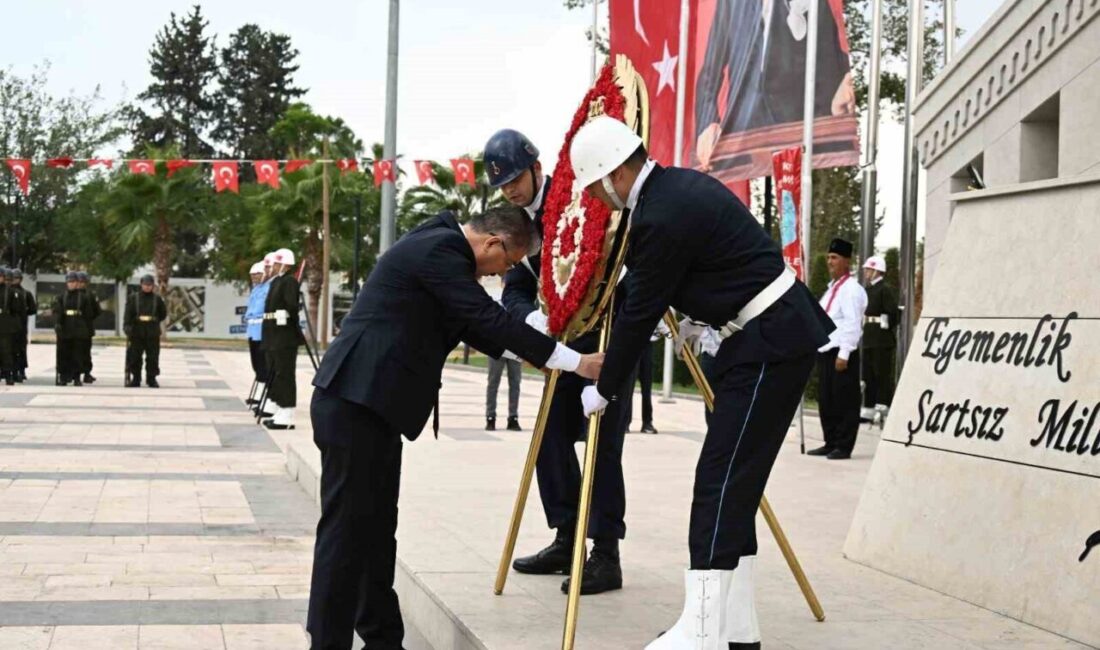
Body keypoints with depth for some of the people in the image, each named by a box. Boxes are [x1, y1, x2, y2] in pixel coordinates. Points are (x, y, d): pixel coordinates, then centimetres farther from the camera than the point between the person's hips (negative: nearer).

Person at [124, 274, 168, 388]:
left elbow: (163, 314, 16)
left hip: (153, 333, 0)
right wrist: (127, 326, -16)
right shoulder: (133, 298, 3)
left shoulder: (157, 299, 6)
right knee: (135, 357, 3)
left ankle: (152, 379, 10)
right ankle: (135, 379, 11)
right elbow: (128, 314, -4)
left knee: (153, 358, 2)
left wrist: (154, 321, 6)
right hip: (137, 333, 0)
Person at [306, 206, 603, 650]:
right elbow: (487, 317, -18)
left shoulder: (440, 244, 17)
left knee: (375, 528, 14)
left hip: (367, 401, 11)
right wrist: (575, 361, -14)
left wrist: (522, 352, 27)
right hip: (356, 401, -11)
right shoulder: (441, 248, -14)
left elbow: (469, 323, 28)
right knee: (347, 530, -6)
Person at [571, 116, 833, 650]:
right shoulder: (679, 185, 11)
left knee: (721, 480, -12)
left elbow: (639, 314, -13)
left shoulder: (663, 218, -19)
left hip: (770, 344, -10)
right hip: (763, 337, 10)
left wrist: (604, 390, -2)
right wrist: (694, 318, 37)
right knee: (734, 485, 10)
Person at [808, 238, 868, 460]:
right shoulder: (832, 288, 19)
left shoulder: (851, 289, -11)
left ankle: (843, 447, 1)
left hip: (841, 353, -9)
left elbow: (852, 324, -17)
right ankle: (831, 443, 20)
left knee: (844, 401, -3)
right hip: (825, 351, 9)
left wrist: (843, 354, -21)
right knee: (826, 400, 12)